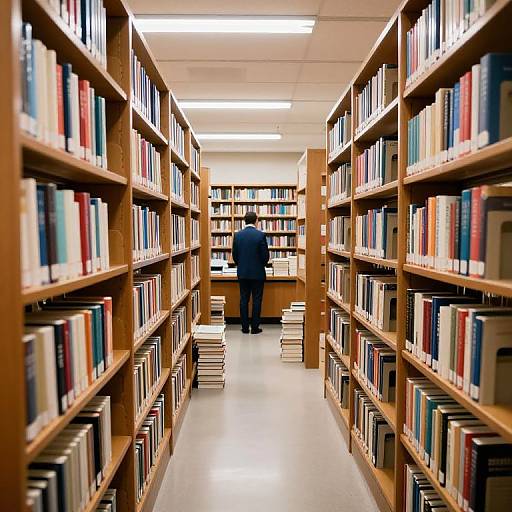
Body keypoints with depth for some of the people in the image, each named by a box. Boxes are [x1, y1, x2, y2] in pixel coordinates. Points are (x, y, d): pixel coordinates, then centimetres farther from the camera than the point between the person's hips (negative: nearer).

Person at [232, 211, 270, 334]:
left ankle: (245, 327, 13)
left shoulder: (237, 235, -1)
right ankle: (255, 327, 9)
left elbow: (234, 255, 4)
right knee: (256, 300, 5)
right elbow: (265, 255, -8)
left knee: (244, 300, 9)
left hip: (242, 273, 3)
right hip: (257, 273, -3)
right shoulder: (260, 235, -10)